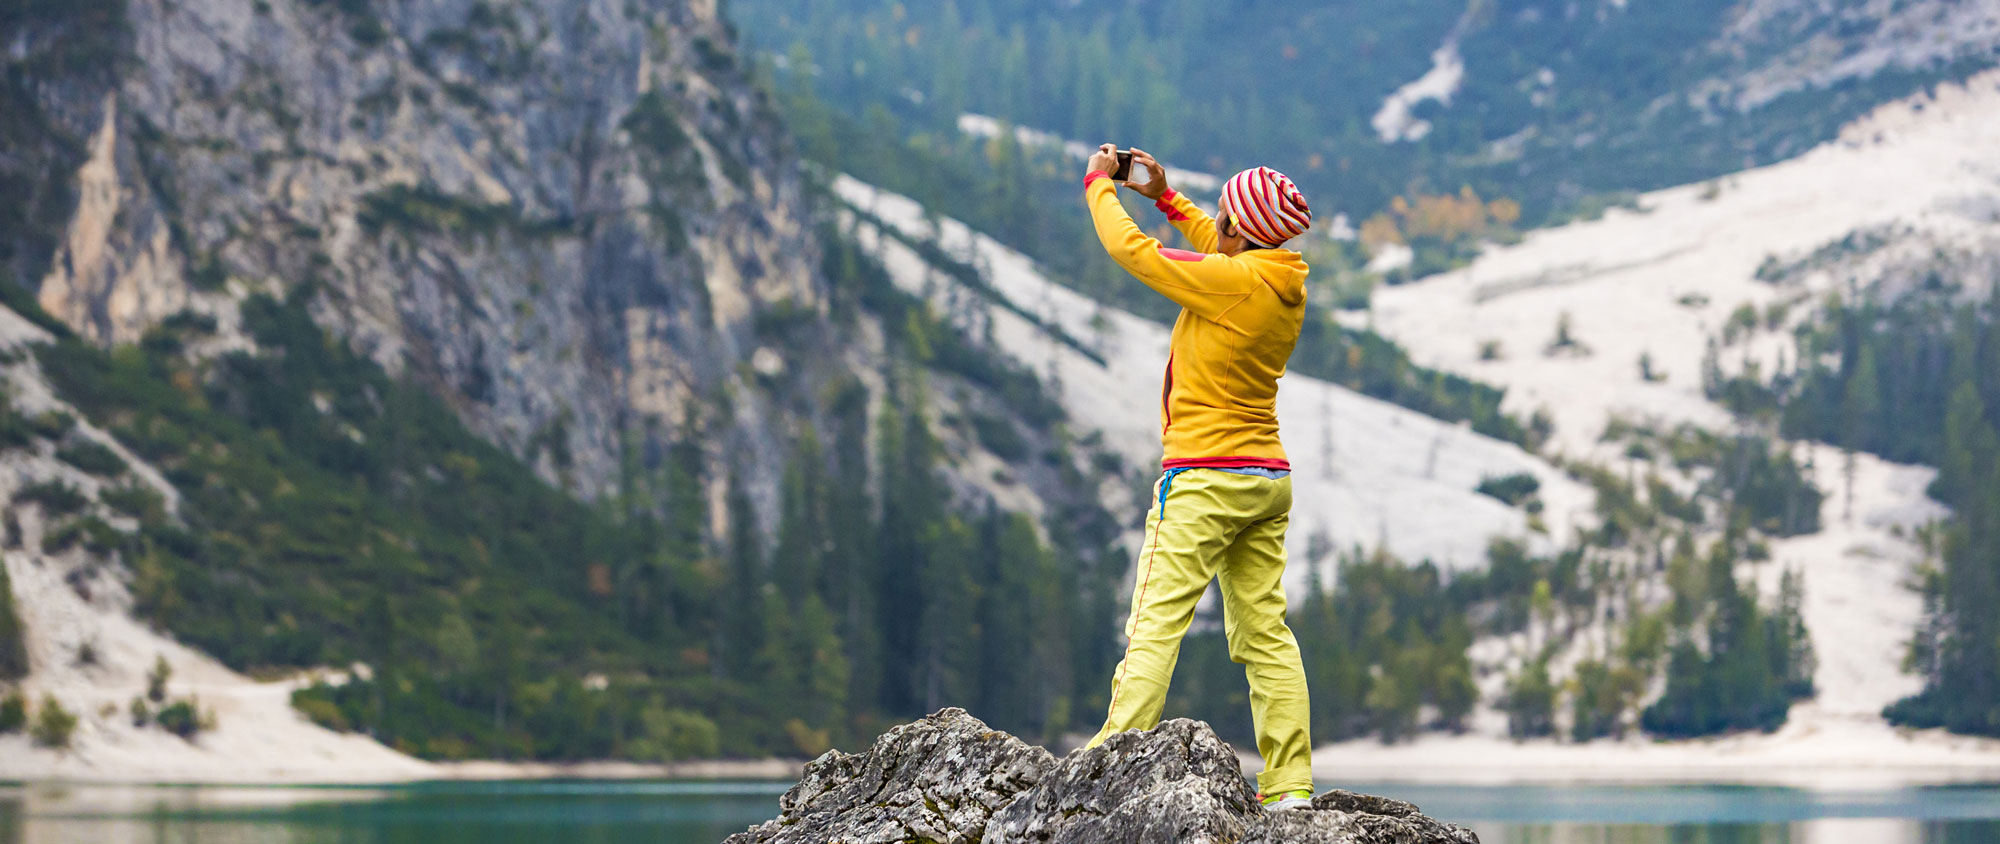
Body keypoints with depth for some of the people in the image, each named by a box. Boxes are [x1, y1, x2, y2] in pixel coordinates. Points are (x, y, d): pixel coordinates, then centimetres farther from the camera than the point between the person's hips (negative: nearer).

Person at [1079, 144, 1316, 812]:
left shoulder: (1230, 281, -16)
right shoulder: (1286, 284, 7)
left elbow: (1130, 249, -8)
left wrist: (1099, 182, 8)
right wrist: (1166, 197, 30)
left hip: (1204, 478, -8)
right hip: (1269, 480, 8)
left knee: (1157, 619, -7)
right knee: (1264, 629, 6)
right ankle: (1289, 785, 3)